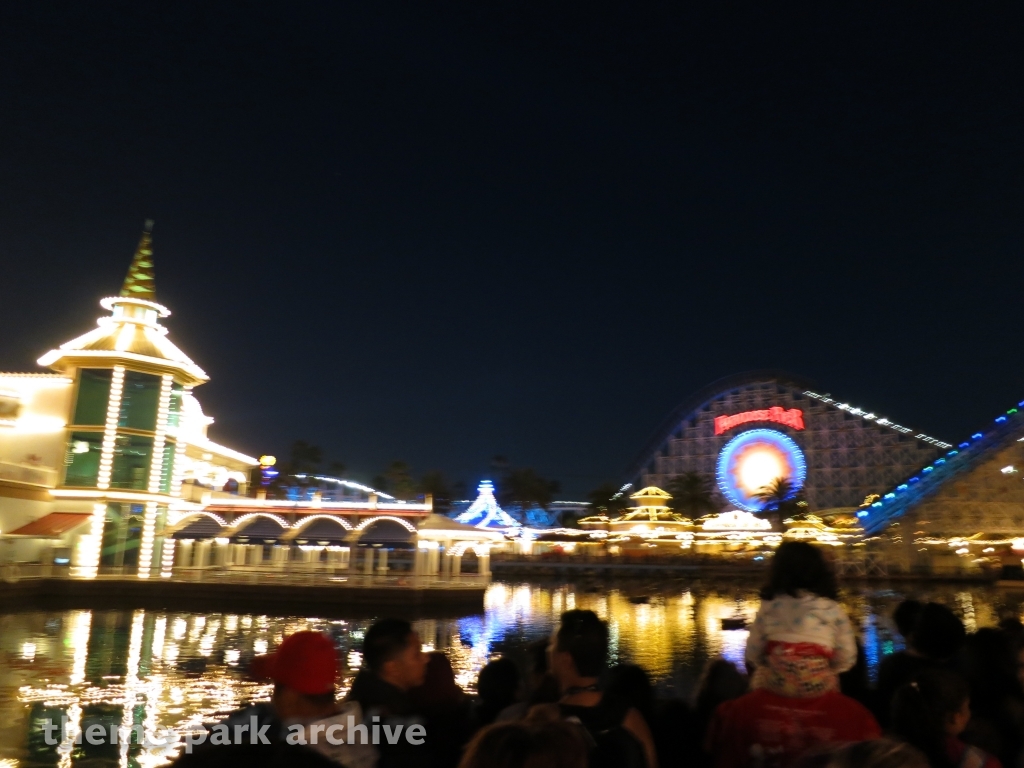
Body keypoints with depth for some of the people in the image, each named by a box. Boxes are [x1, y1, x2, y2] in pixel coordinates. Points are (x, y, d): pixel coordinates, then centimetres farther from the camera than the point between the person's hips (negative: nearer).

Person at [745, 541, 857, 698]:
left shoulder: (769, 607, 1)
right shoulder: (832, 610, 2)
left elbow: (752, 655, 3)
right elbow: (846, 660, 4)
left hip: (772, 687, 0)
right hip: (819, 689, 1)